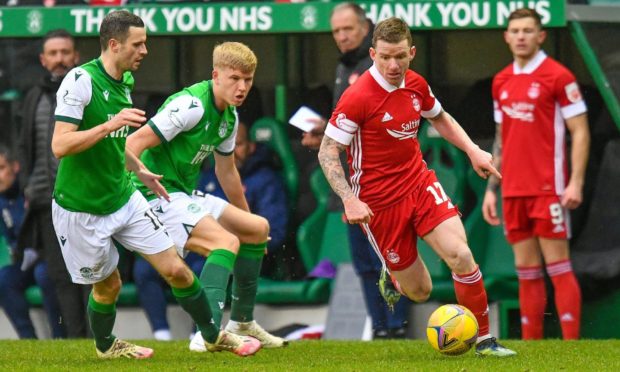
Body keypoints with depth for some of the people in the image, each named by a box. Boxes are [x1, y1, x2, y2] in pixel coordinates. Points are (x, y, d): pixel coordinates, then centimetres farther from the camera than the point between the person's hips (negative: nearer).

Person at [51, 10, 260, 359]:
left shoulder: (125, 81, 6)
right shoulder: (80, 80, -20)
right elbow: (60, 146, -26)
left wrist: (139, 170, 17)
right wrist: (110, 124, -33)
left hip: (124, 197, 7)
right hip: (81, 208, -7)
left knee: (175, 269, 0)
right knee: (107, 285, 9)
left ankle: (213, 335, 19)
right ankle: (105, 345, 39)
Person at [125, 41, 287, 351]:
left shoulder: (229, 116, 10)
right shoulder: (192, 105, -20)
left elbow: (226, 171, 26)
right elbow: (133, 144, -24)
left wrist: (246, 217, 35)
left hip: (186, 196, 10)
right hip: (160, 195, -10)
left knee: (258, 229, 15)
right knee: (226, 241, -27)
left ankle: (241, 322, 24)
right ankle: (209, 334, -37)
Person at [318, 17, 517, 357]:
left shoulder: (416, 84, 0)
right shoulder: (358, 97, -19)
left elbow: (440, 119, 22)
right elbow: (327, 152, -16)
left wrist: (473, 151, 9)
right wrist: (349, 200, -27)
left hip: (419, 184, 5)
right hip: (378, 201, -4)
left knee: (460, 255, -18)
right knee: (419, 291, 2)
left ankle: (484, 340, -5)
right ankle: (392, 275, 41)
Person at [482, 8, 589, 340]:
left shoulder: (558, 76, -5)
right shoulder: (500, 82, 13)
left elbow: (580, 132, -7)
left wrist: (576, 183, -16)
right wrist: (491, 189, 15)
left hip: (548, 188, -6)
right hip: (513, 190, 6)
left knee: (557, 267, -6)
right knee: (526, 272, 7)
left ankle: (571, 344, -5)